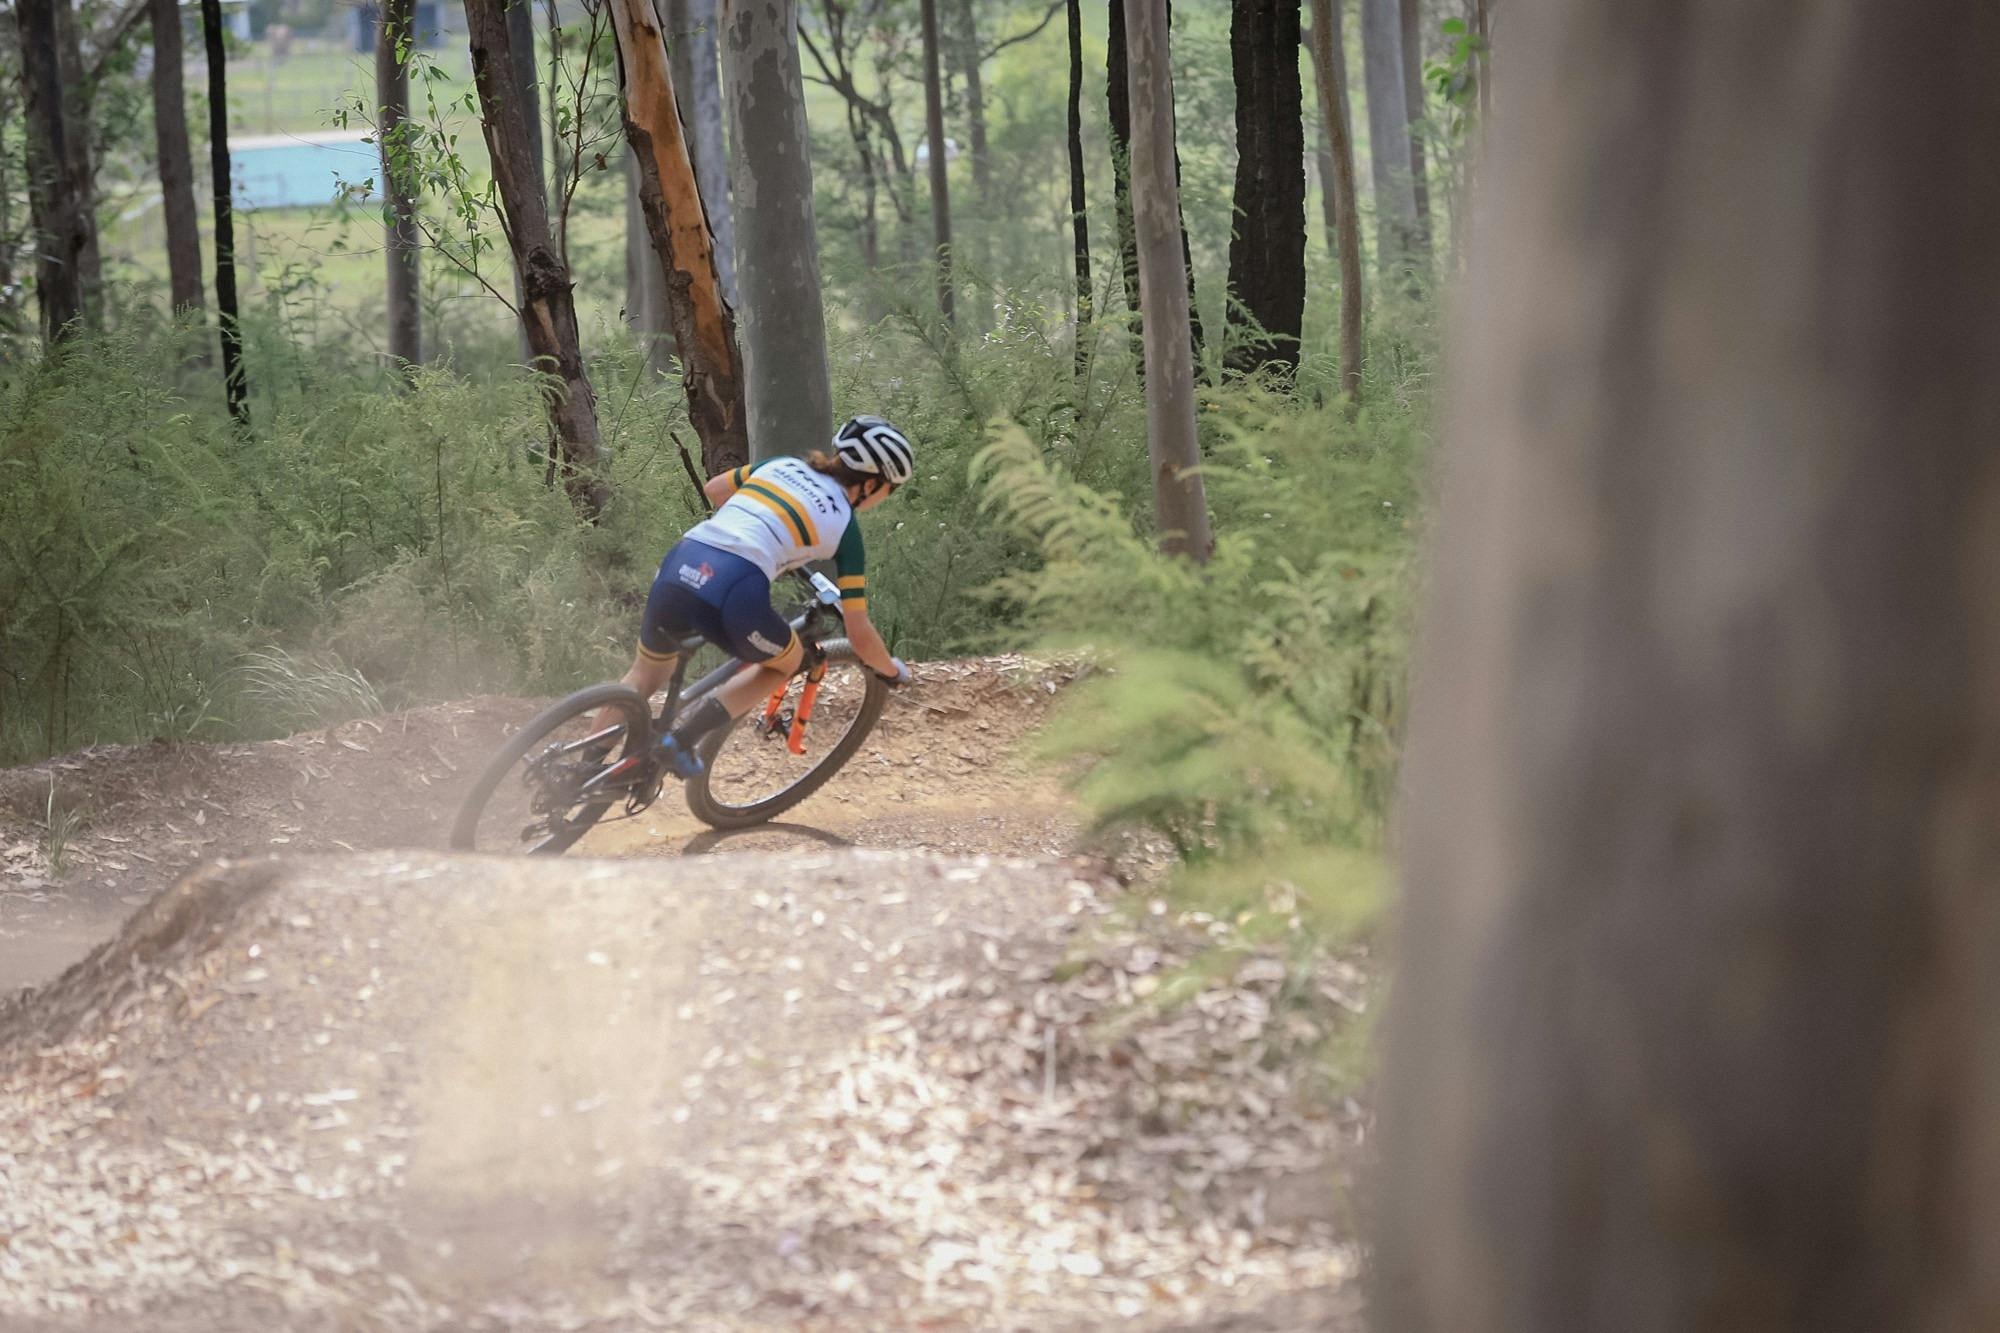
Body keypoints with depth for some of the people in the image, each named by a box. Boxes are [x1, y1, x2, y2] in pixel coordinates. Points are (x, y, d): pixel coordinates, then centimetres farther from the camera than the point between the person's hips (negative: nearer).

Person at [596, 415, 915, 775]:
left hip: (677, 570, 5)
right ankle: (684, 736, 9)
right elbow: (860, 635, 12)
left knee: (646, 672, 32)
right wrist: (892, 670, 31)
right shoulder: (845, 527, 10)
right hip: (734, 594, -5)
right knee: (786, 662, 26)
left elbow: (713, 489, 39)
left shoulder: (783, 465, 23)